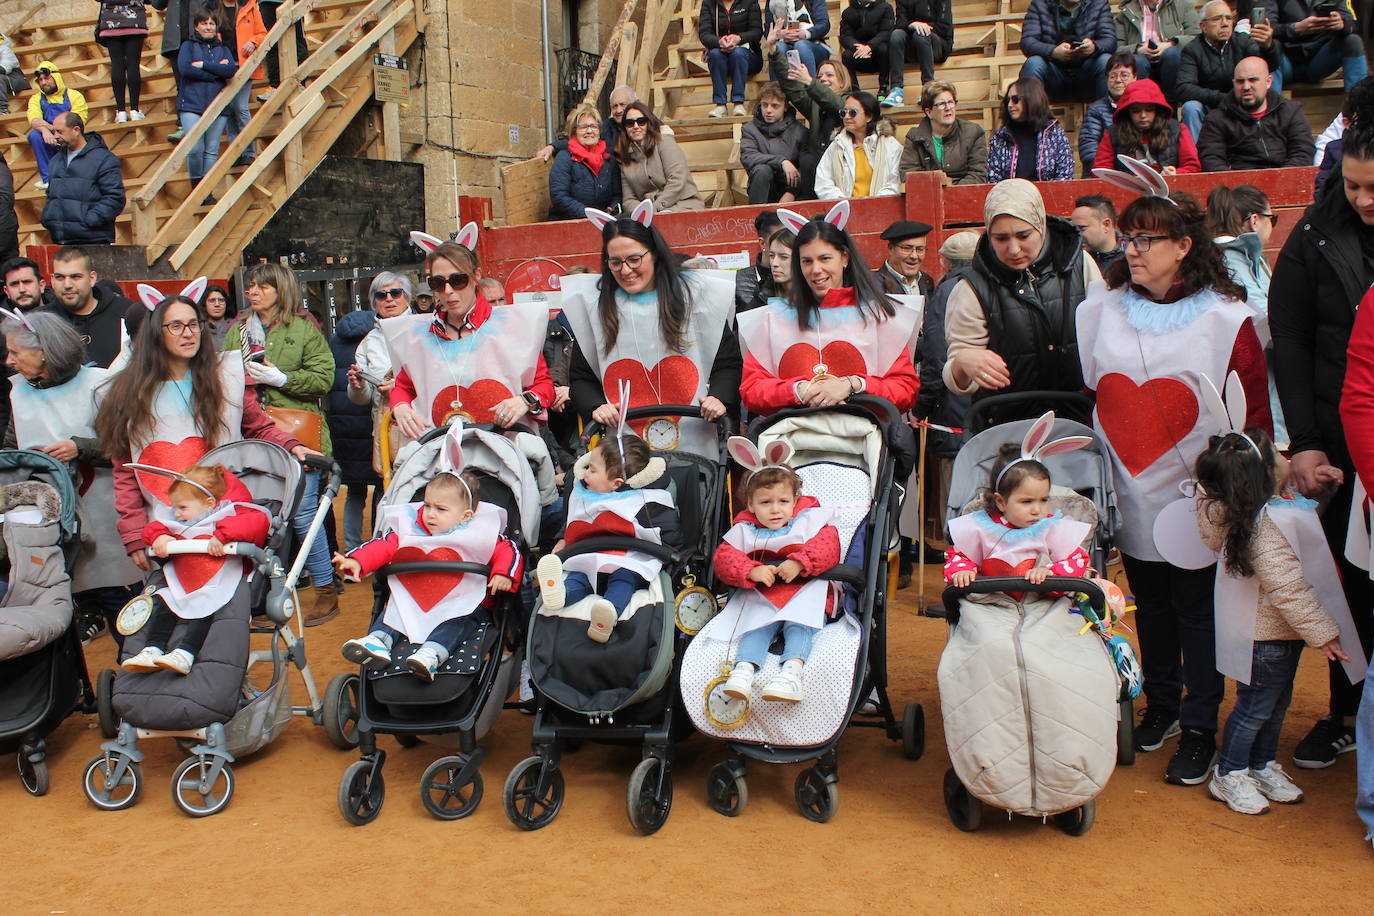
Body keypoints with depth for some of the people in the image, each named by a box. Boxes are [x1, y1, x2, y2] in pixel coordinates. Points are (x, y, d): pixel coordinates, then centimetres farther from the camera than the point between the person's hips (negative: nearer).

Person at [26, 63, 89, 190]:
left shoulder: (74, 95, 4)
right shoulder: (36, 99, 12)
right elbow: (33, 119, -8)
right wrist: (44, 130, -32)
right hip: (49, 144, 2)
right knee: (34, 135, -28)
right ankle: (47, 178, -25)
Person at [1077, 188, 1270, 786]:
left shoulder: (1226, 318, -7)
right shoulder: (1102, 309, 4)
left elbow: (1253, 410, -5)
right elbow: (1089, 394, 10)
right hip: (1130, 492, 4)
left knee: (1198, 607, 3)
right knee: (1149, 600, 16)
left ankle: (1200, 729, 15)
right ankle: (1160, 704, 33)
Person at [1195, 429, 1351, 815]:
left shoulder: (1279, 507, -1)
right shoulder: (1266, 525, -31)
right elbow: (1287, 589, -29)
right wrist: (1321, 633, -22)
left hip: (1281, 633, 10)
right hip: (1264, 637, -10)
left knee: (1277, 702, 21)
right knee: (1256, 706, 4)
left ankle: (1263, 766, 37)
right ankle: (1228, 775, 20)